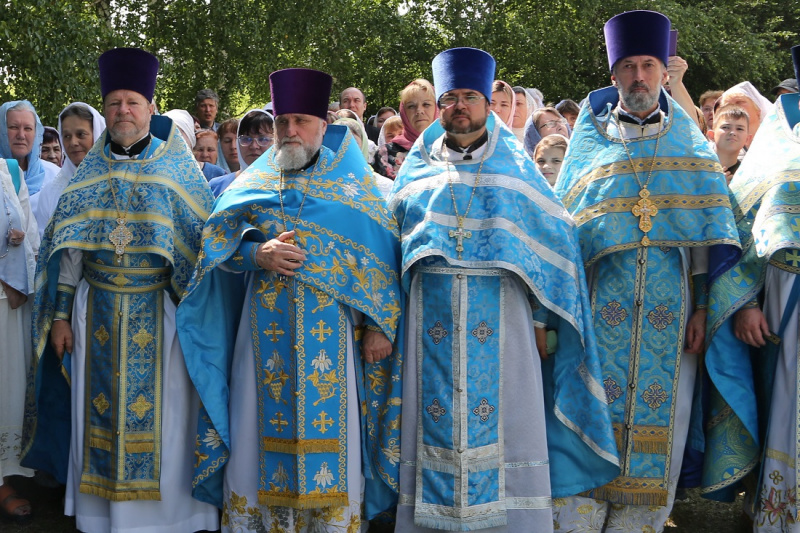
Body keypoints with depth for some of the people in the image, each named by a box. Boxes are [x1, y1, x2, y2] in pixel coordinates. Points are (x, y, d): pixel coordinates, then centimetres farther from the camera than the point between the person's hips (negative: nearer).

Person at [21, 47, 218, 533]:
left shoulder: (177, 170, 2)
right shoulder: (90, 173, 9)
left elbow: (199, 243, 0)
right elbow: (67, 246, 8)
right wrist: (60, 315, 3)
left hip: (159, 313, -3)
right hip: (97, 312, 3)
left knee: (157, 412, 0)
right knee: (100, 410, 6)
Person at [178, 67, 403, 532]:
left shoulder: (354, 183, 6)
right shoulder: (254, 181, 12)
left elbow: (380, 258, 3)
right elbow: (218, 243, 7)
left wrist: (379, 324, -5)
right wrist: (257, 255, -13)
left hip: (332, 326, -1)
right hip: (266, 325, 2)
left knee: (329, 424, 0)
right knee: (265, 423, 2)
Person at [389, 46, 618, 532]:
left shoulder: (515, 166, 9)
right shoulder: (418, 172, 14)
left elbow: (551, 240, 6)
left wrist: (540, 319, -2)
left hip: (501, 316, -1)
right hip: (432, 321, 2)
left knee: (503, 426, -2)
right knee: (435, 426, 1)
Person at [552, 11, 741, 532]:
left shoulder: (690, 144, 12)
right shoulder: (590, 142, 13)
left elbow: (714, 225, 7)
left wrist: (704, 306, -4)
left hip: (669, 302, 1)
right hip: (602, 301, 0)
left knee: (657, 418, 0)